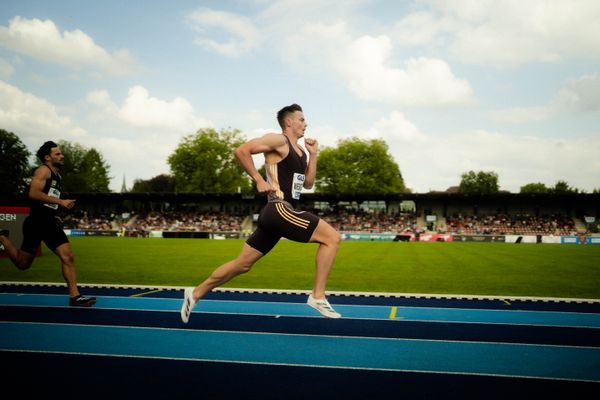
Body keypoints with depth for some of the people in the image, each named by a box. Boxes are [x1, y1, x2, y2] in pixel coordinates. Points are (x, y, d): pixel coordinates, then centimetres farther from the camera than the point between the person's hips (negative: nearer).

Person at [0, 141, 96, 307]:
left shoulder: (56, 175, 20)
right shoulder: (43, 170, -8)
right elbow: (33, 193, -22)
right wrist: (60, 201, -22)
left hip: (49, 222, 8)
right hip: (36, 222, -8)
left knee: (67, 257, -7)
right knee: (23, 263, 7)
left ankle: (75, 296, -8)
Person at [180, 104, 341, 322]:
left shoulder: (300, 150, 20)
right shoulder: (278, 140, -7)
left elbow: (308, 183, 21)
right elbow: (241, 150, -14)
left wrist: (313, 155, 12)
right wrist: (259, 180, -14)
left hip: (276, 214, 10)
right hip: (279, 210, -10)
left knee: (242, 264, 13)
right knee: (332, 237, -13)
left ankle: (195, 294, 23)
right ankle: (318, 296, -10)